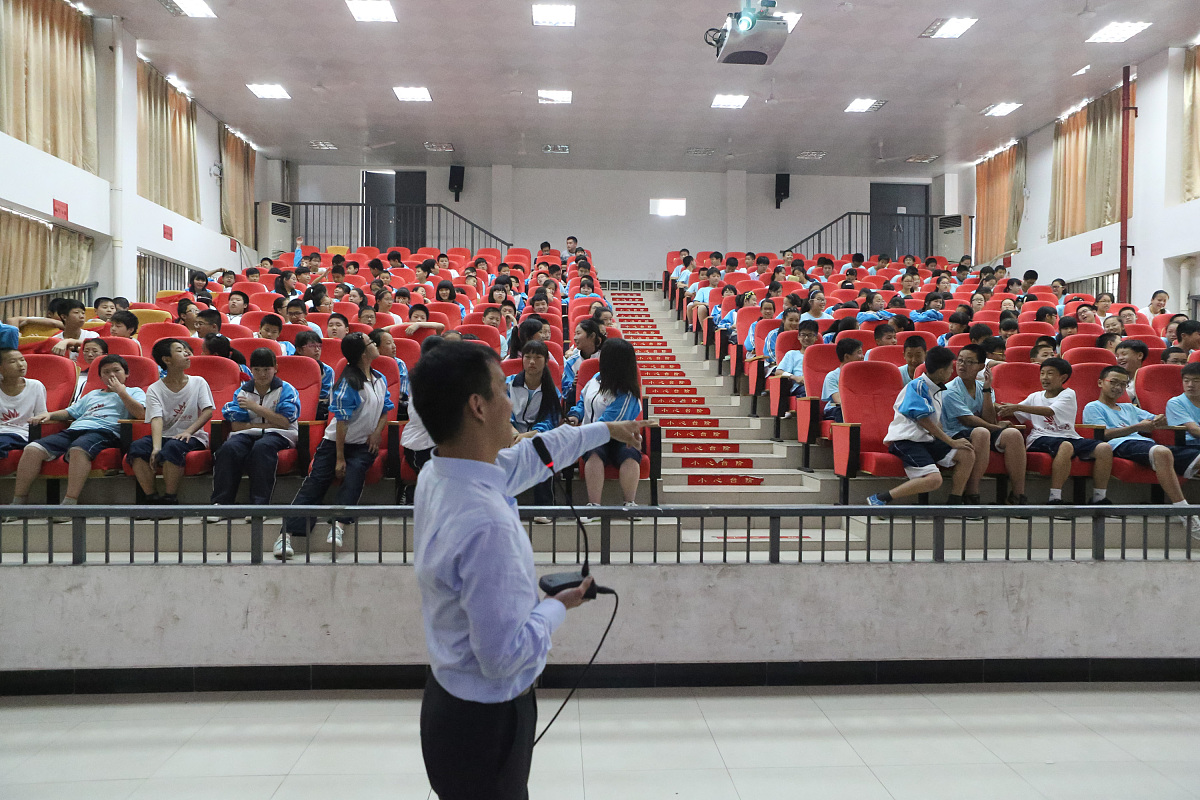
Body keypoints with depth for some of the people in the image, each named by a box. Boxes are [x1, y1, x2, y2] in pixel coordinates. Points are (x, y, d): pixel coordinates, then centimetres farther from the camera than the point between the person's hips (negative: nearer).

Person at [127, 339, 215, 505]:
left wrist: (189, 431, -22)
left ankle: (170, 499, -23)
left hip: (192, 437, -2)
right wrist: (156, 447, -28)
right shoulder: (154, 389, 4)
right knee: (136, 448, -27)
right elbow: (156, 419, -11)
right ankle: (152, 499, -20)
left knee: (173, 447, -35)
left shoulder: (198, 383, 7)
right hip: (164, 436, 2)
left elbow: (208, 411, -5)